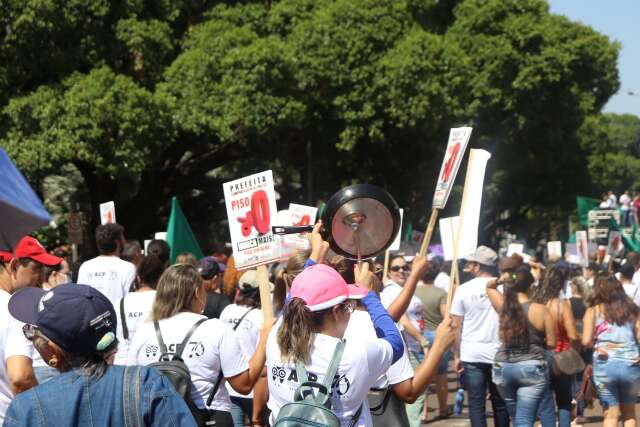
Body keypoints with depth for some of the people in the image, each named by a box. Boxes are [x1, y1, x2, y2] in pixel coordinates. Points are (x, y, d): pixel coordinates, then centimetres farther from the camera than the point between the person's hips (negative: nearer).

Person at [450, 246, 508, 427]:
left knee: (476, 403, 2)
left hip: (472, 355, -1)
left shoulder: (463, 289, -2)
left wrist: (456, 356, 6)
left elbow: (456, 326, -1)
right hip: (498, 354, 1)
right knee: (500, 402, 11)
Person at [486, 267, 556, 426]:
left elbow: (489, 286, 21)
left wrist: (499, 280, 0)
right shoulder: (540, 310, -9)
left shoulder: (503, 306, 0)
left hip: (503, 367, 4)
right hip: (531, 368, -4)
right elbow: (551, 343, -6)